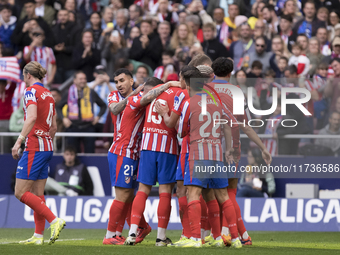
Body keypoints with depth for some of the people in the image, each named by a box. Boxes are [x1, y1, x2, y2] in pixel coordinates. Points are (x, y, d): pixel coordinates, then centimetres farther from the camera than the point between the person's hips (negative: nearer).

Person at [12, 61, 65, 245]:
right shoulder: (48, 94, 16)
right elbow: (54, 126, 19)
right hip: (47, 147, 9)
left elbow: (32, 117, -24)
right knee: (37, 195, 10)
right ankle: (38, 236, 9)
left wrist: (19, 141, -27)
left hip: (34, 147, -9)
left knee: (20, 193, -7)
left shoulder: (31, 90, -8)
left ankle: (54, 220, -15)